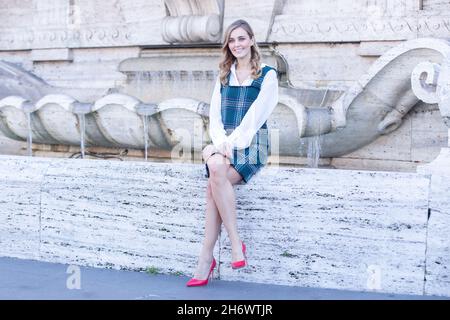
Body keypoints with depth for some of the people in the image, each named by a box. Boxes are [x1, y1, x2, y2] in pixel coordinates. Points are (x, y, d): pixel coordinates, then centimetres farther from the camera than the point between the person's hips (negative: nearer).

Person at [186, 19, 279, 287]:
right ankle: (236, 243, -27)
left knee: (215, 182, -30)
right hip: (225, 143, 4)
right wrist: (221, 142, -8)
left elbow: (254, 117, -7)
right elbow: (215, 116, 11)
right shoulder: (224, 76, 19)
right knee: (216, 170, -31)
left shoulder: (267, 75, 3)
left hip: (251, 143, -4)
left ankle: (207, 259, -25)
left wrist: (231, 143, -16)